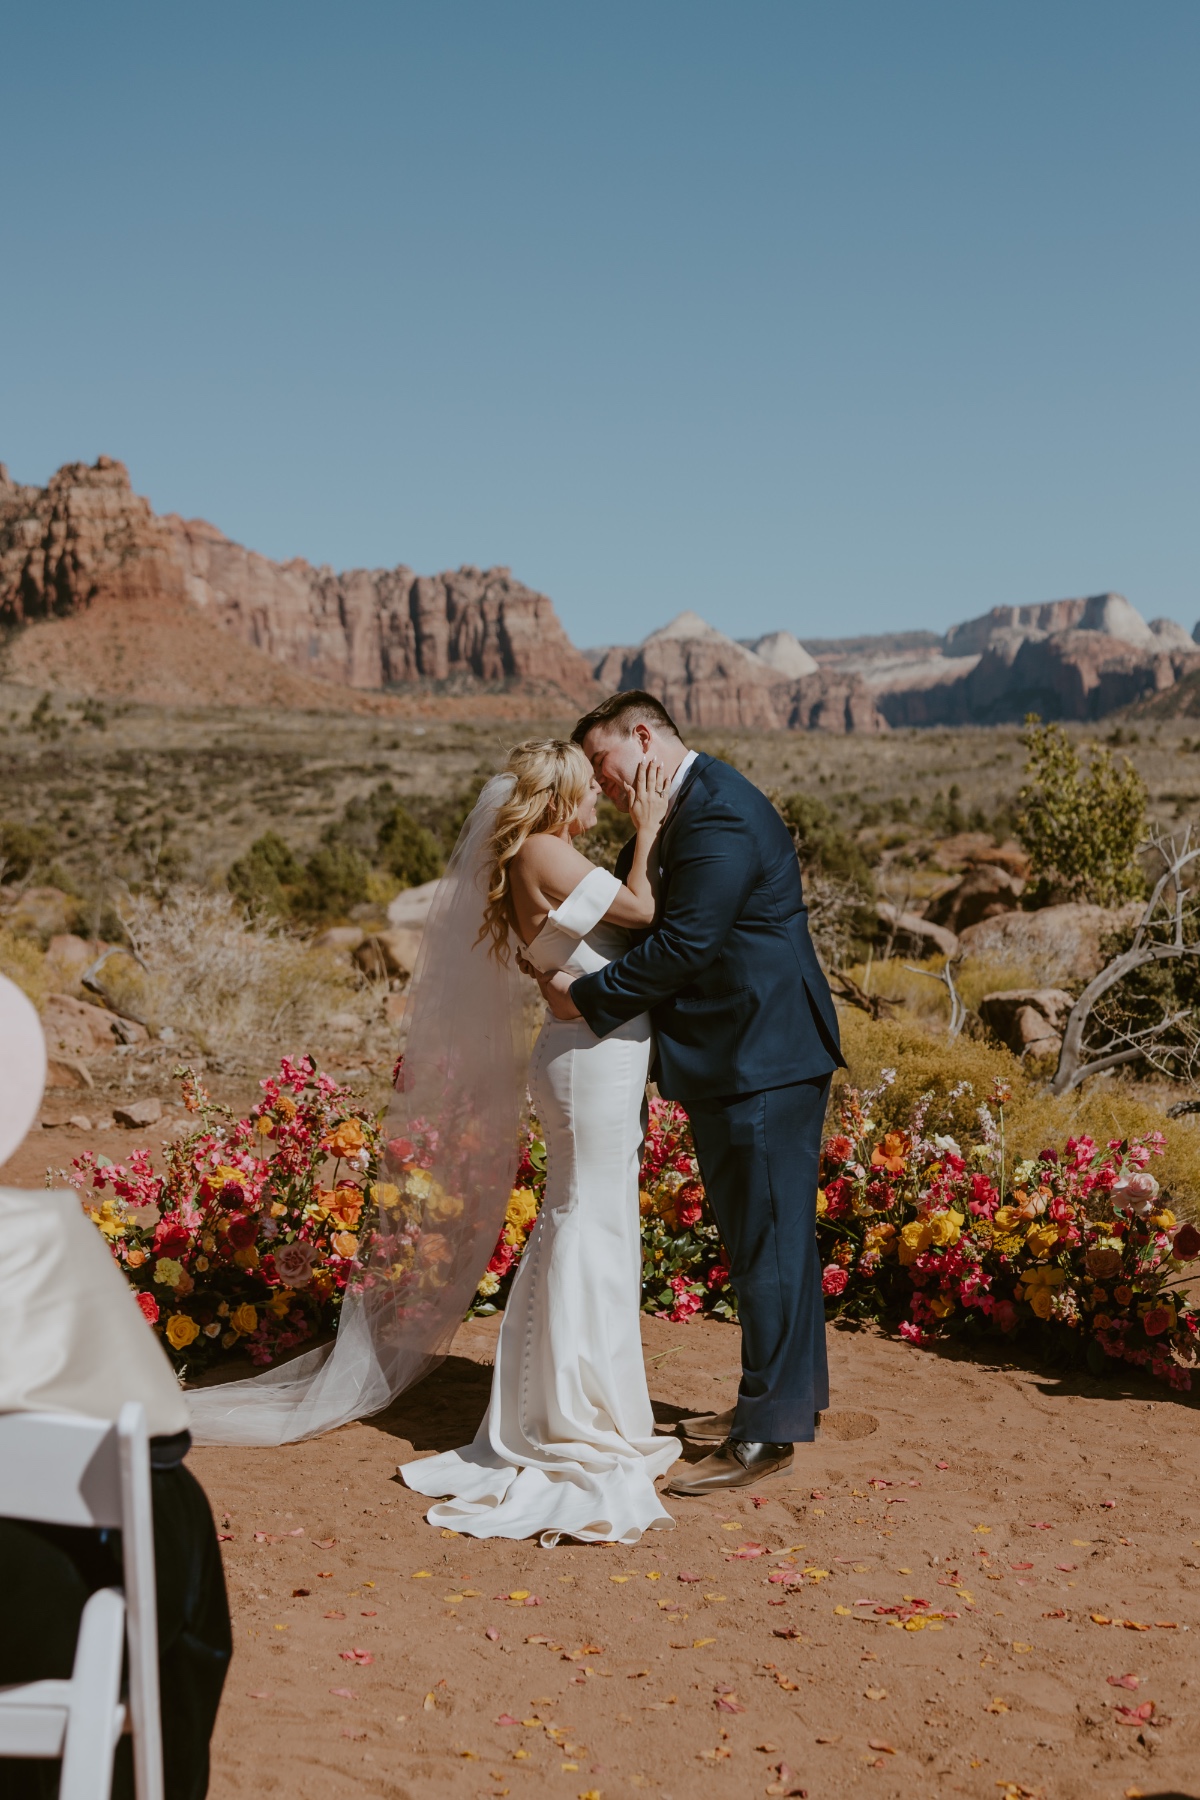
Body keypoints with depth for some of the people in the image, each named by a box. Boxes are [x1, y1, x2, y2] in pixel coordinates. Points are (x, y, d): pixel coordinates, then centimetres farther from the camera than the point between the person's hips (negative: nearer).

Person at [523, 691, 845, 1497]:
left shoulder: (719, 817, -19)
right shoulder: (691, 807, 15)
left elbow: (683, 945, -23)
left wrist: (589, 996, -14)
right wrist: (570, 968, 3)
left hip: (764, 1059, -11)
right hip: (740, 1058, 11)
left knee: (769, 1235, -4)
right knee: (764, 1230, 19)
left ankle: (769, 1432, 4)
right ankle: (792, 1390, 34)